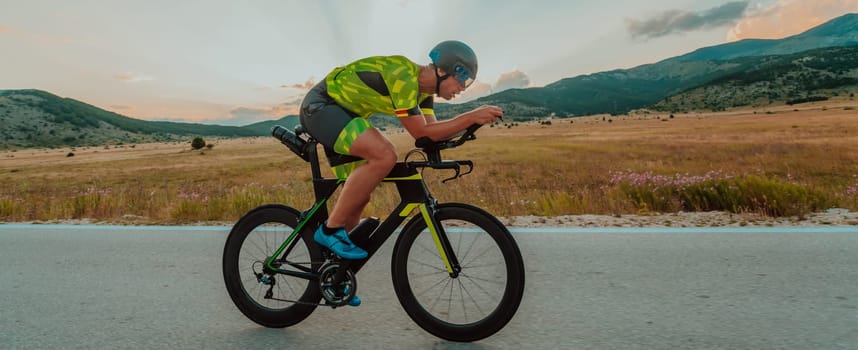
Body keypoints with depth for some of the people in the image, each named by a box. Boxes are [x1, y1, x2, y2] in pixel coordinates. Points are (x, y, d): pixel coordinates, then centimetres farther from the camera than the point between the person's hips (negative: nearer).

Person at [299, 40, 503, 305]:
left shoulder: (422, 86, 3)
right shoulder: (402, 76, -26)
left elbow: (432, 130, -1)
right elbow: (421, 133, -27)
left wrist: (470, 121, -13)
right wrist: (471, 117, -27)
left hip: (339, 114, 10)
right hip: (320, 106, -9)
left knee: (359, 196, 6)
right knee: (384, 155, -31)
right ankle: (331, 229, -16)